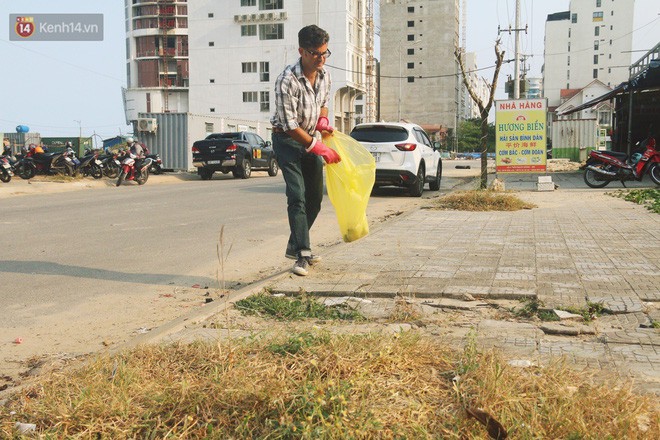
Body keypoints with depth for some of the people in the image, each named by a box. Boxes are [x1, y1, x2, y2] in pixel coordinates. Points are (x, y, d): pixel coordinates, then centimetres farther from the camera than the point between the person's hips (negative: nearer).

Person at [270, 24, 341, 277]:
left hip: (311, 138, 7)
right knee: (297, 196, -16)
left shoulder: (324, 75, -2)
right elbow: (289, 124, -24)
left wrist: (323, 119, -2)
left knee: (315, 196, 8)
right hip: (287, 140, -7)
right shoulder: (287, 80, -24)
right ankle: (303, 255, -13)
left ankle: (295, 246, 23)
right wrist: (318, 148, -23)